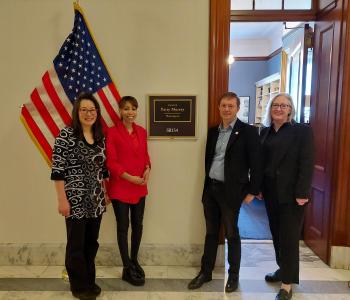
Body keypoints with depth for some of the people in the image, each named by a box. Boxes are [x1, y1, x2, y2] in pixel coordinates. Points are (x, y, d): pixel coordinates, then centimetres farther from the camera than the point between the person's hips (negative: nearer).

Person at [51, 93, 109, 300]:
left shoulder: (101, 137, 7)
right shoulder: (66, 135, -10)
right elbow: (57, 170, -13)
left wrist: (105, 193, 14)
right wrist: (62, 199, -15)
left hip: (96, 200, 6)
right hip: (75, 200, -5)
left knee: (91, 242, 16)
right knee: (76, 244, 9)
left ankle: (90, 282, 35)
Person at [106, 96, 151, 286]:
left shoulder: (142, 131, 8)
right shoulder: (113, 132, -9)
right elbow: (111, 162, -12)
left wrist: (147, 169, -5)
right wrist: (129, 177, -18)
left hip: (140, 187, 5)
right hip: (120, 186, -5)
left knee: (138, 224, 14)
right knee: (123, 226, 6)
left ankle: (134, 260, 35)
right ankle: (127, 269, 21)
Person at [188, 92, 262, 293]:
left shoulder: (248, 131, -8)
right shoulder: (213, 131, 9)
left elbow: (256, 164, -10)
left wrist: (252, 191, -10)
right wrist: (207, 184, 12)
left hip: (231, 191, -5)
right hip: (210, 189, 5)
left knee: (231, 234, 10)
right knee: (211, 233, 16)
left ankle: (234, 275, 30)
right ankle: (205, 272, 32)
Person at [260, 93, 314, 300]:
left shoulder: (302, 130, -7)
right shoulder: (265, 132, 9)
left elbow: (307, 164, -12)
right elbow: (260, 161, 10)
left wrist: (302, 193, -18)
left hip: (291, 193, -5)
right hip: (271, 192, 5)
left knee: (289, 236, 3)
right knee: (277, 234, 16)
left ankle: (288, 283, 17)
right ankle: (283, 269, 36)